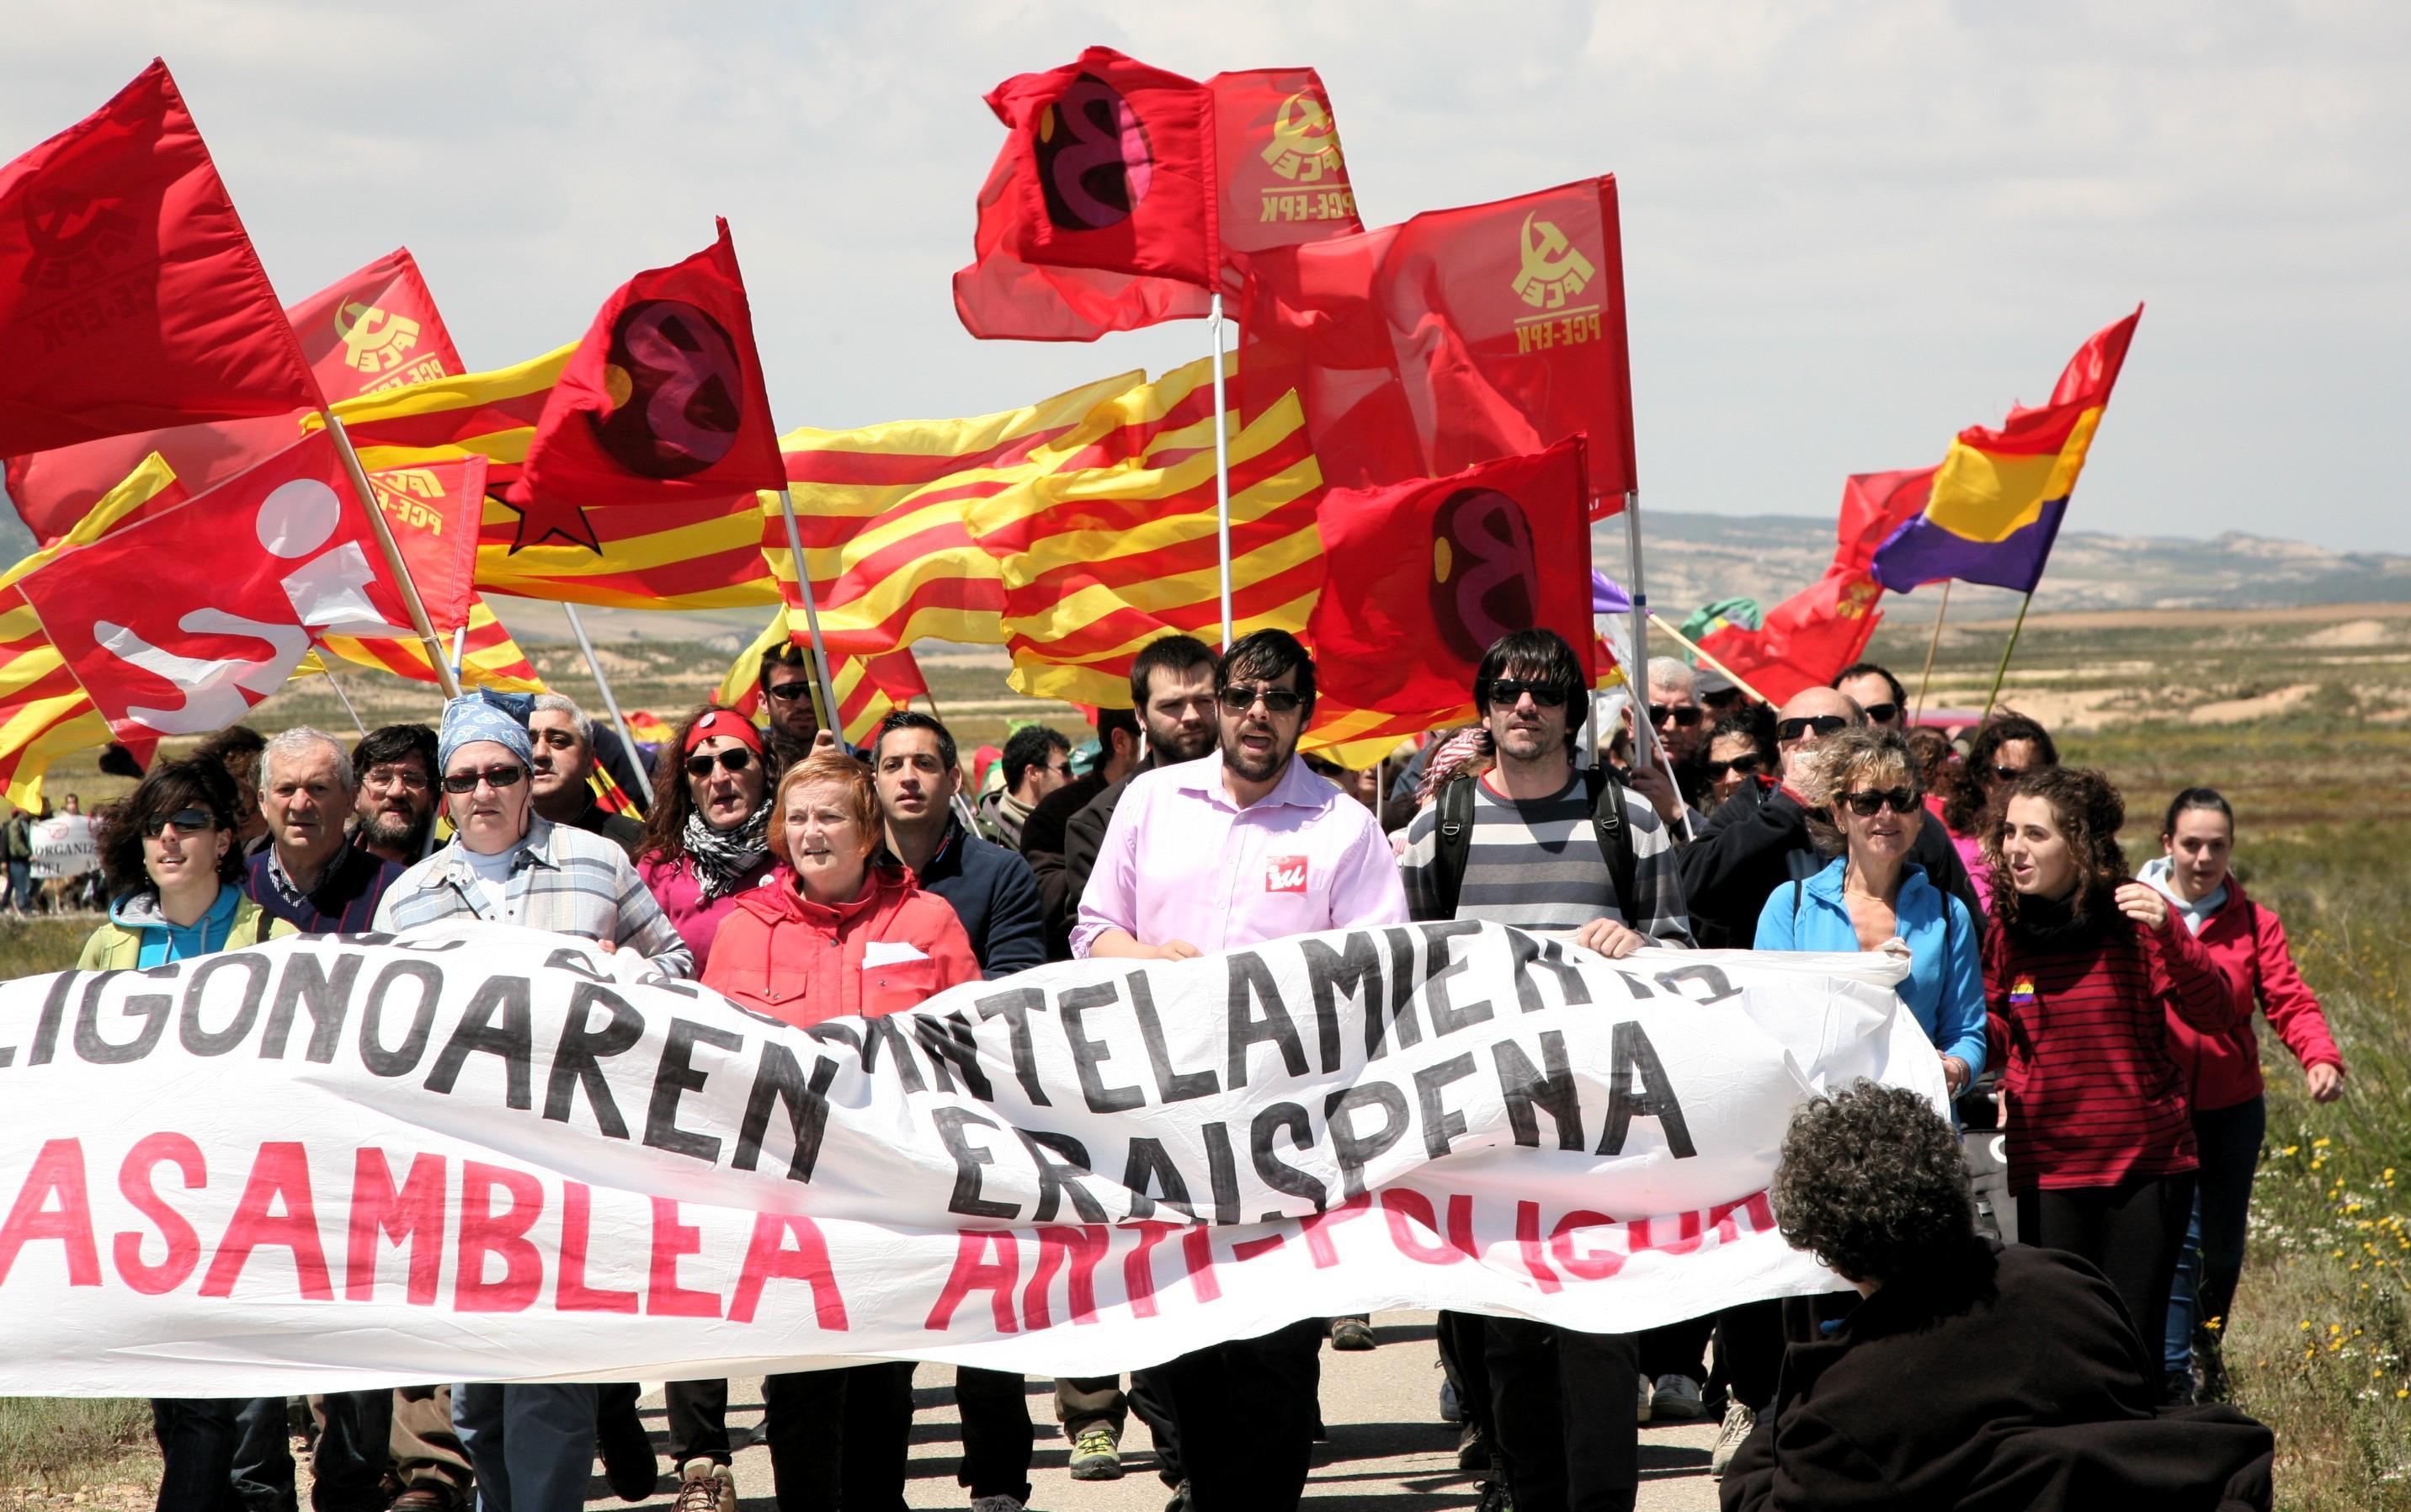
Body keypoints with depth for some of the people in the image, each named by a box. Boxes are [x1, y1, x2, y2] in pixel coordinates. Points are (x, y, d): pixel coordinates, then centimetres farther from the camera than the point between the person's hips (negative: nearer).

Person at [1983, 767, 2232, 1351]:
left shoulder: (2134, 916, -7)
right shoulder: (2006, 929, 1)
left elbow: (2215, 1016, -14)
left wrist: (2169, 936, -28)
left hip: (2145, 1160, -2)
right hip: (2045, 1166, 2)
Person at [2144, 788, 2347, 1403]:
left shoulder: (2253, 922, 5)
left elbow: (2288, 1000, -4)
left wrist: (2320, 1058, -21)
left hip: (2232, 1107, 3)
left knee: (2224, 1243, 11)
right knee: (2175, 1241, -12)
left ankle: (2208, 1346, 37)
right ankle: (2172, 1381, -7)